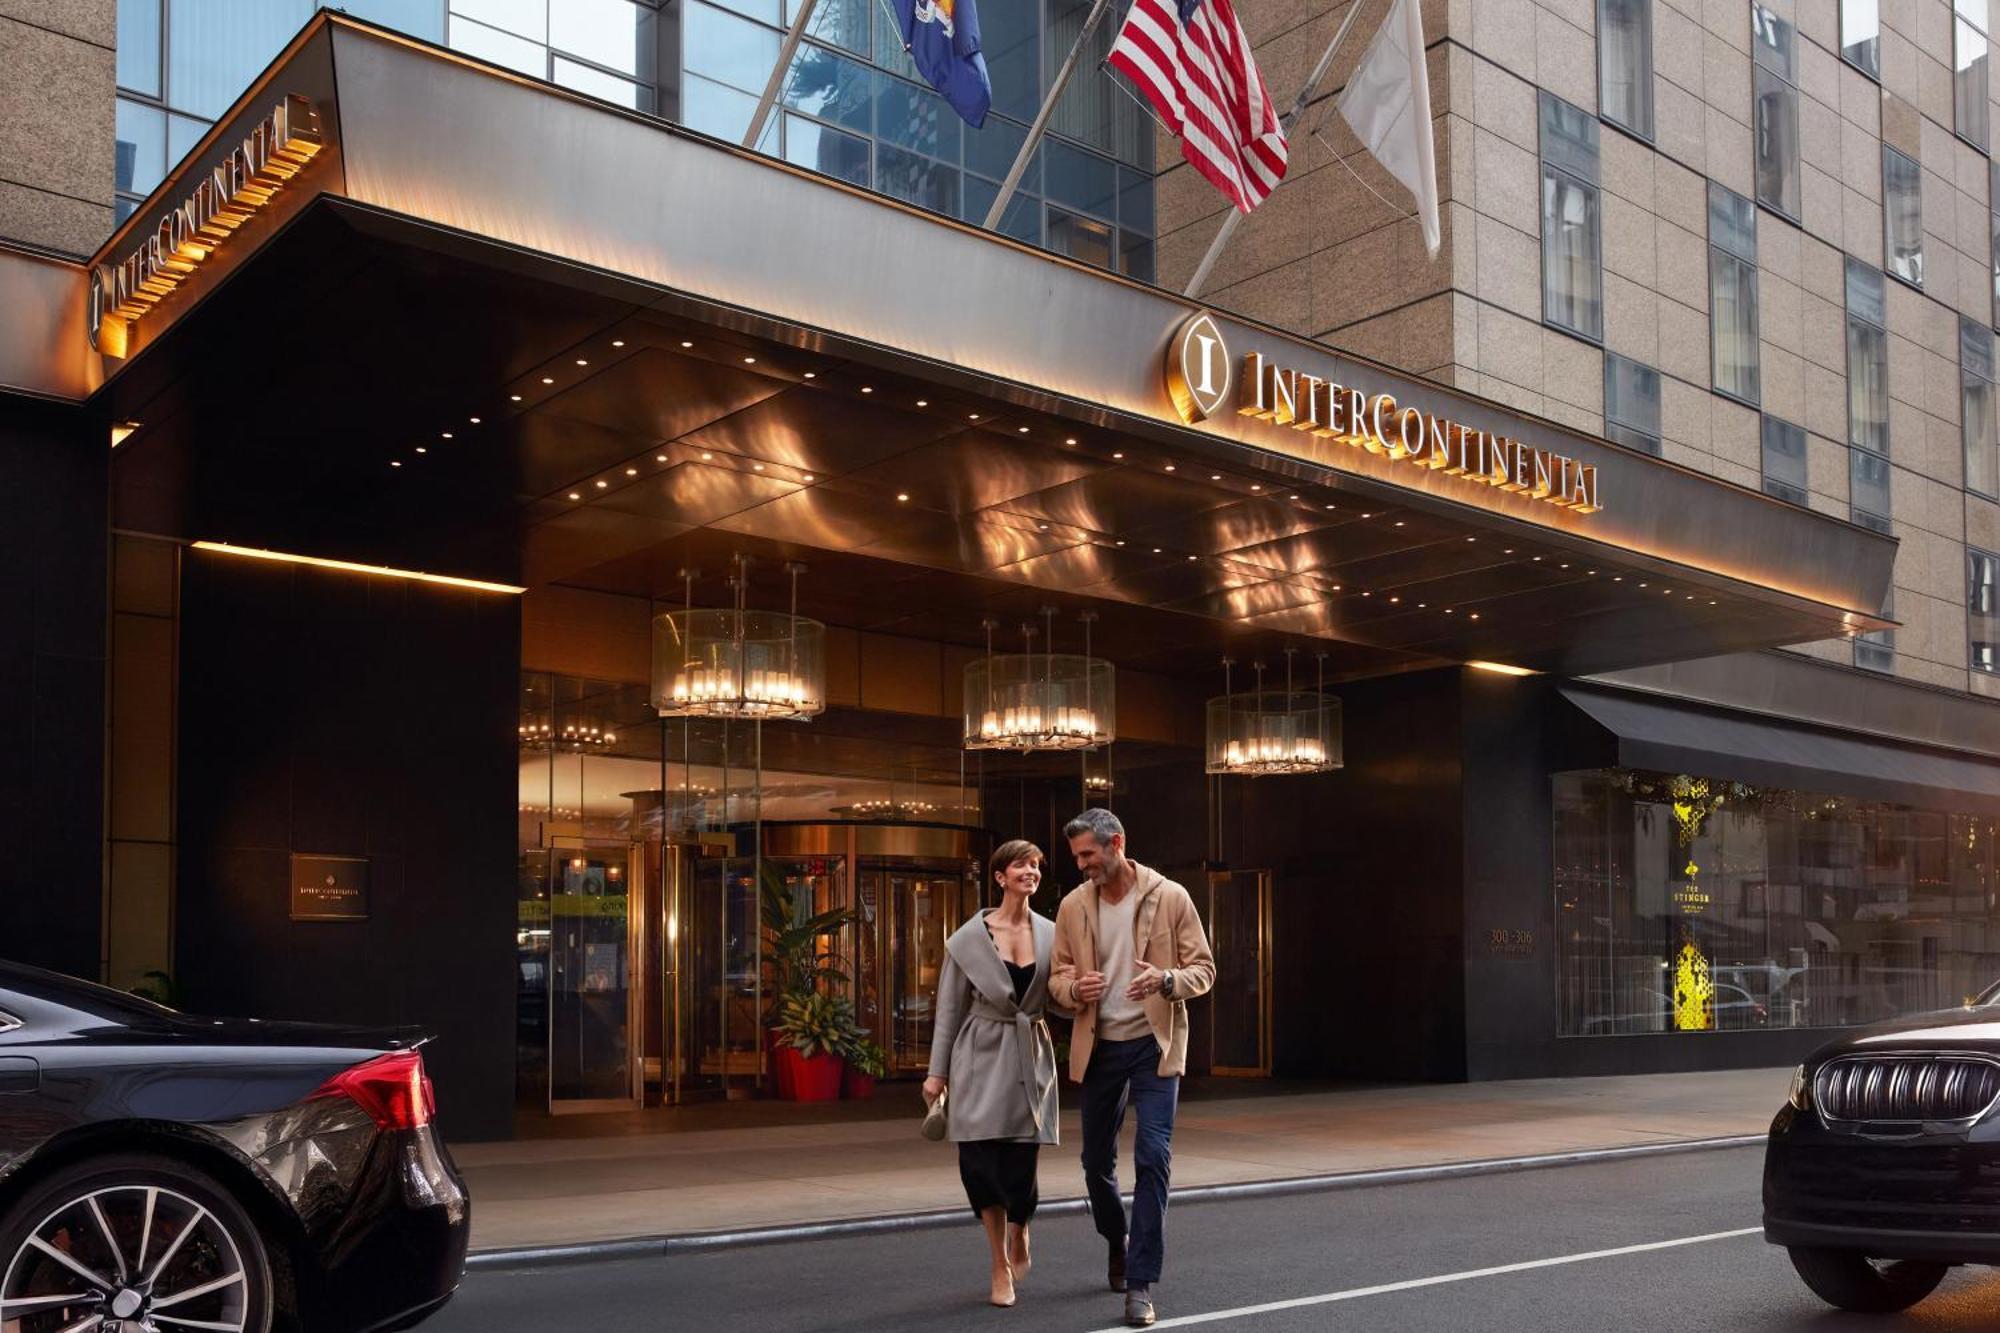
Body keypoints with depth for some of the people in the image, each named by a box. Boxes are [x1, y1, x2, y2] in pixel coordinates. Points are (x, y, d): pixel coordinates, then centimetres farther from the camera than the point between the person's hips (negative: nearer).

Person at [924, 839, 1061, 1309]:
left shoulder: (1050, 935, 5)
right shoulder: (969, 938, -1)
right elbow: (950, 1008, 2)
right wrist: (938, 1072, 0)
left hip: (1031, 1058, 2)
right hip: (982, 1058, -1)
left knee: (1021, 1164, -1)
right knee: (981, 1161, -5)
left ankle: (1019, 1234, 32)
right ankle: (1001, 1266, 13)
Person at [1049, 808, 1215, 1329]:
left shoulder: (1170, 897, -8)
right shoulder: (1073, 905, 0)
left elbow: (1203, 969, -4)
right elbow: (1057, 978, 7)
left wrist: (1166, 980, -25)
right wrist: (1074, 988, -17)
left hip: (1154, 1044, -3)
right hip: (1099, 1047, 3)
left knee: (1152, 1157, -13)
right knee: (1097, 1160, 12)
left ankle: (1140, 1284, -6)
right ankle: (1118, 1243, 41)